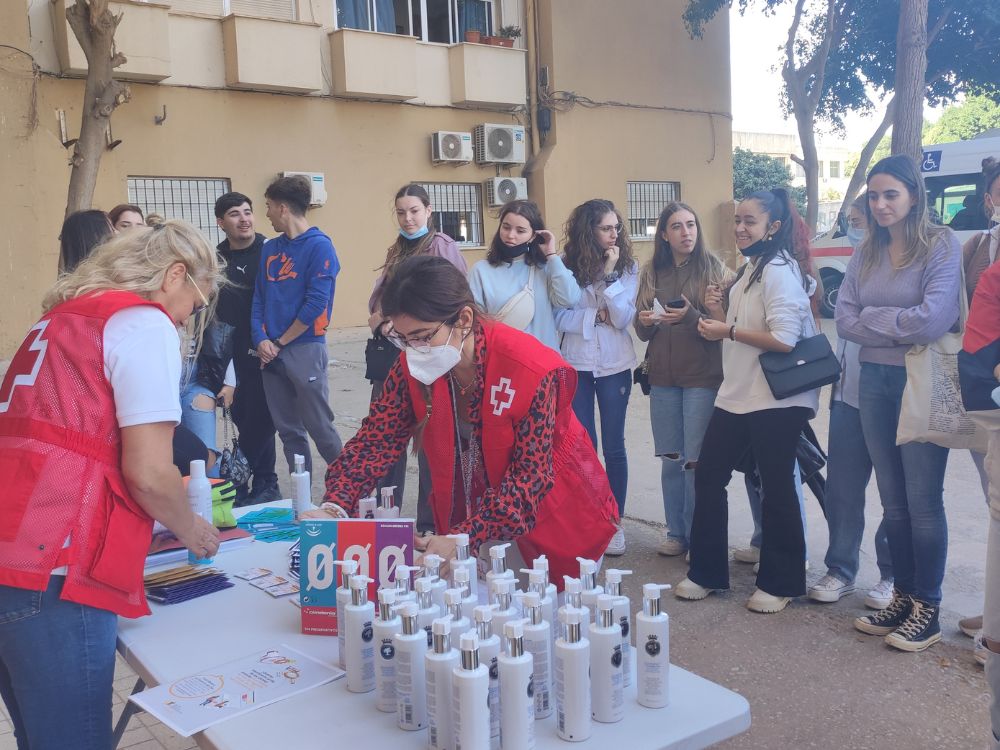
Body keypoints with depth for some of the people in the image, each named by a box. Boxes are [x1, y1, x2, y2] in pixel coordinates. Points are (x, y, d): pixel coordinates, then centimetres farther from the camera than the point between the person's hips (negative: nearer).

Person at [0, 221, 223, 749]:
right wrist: (189, 530, 7)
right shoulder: (145, 324, -5)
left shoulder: (60, 317, 21)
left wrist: (157, 521, 28)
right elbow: (147, 473, -13)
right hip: (52, 575, -8)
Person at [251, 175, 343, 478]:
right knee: (288, 430, 10)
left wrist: (279, 343, -9)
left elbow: (316, 304, -14)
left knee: (320, 427, -4)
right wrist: (261, 340, -5)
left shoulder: (319, 246, -8)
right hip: (271, 354, 6)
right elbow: (259, 298, 12)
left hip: (305, 349, -6)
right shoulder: (270, 248, 13)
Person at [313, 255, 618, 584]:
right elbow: (376, 437, -12)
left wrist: (464, 538, -35)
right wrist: (335, 507, -28)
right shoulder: (412, 367, -14)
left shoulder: (532, 370, -30)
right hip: (470, 516, 4)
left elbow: (530, 475, -28)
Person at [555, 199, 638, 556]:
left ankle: (615, 522, 17)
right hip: (576, 365, 0)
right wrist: (597, 316, -14)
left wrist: (610, 274, -16)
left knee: (613, 446, 6)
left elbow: (623, 318, -11)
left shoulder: (628, 266, -1)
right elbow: (559, 318, -6)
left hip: (614, 365, 0)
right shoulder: (568, 265, -2)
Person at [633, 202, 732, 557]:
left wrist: (691, 317, -21)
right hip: (663, 378, 4)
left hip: (702, 377, -4)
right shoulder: (652, 273, 8)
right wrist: (645, 321, -9)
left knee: (696, 460, -2)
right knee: (670, 459, 9)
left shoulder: (714, 269, -3)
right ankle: (676, 533, 21)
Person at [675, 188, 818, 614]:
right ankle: (707, 572, 23)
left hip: (776, 400, -9)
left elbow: (784, 339, -24)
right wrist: (718, 315, 3)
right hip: (737, 395, 9)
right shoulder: (750, 269, 14)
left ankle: (780, 583, 20)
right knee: (708, 476, 9)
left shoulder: (778, 270, -14)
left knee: (776, 487, 4)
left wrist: (728, 331, -14)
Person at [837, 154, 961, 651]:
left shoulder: (941, 245, -8)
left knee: (923, 500, 2)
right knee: (892, 499, 12)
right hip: (874, 381, 5)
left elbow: (934, 320, -21)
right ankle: (902, 597, 25)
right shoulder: (867, 252, 9)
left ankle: (927, 609, 15)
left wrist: (873, 318, -8)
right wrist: (901, 326, -11)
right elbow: (845, 320, 0)